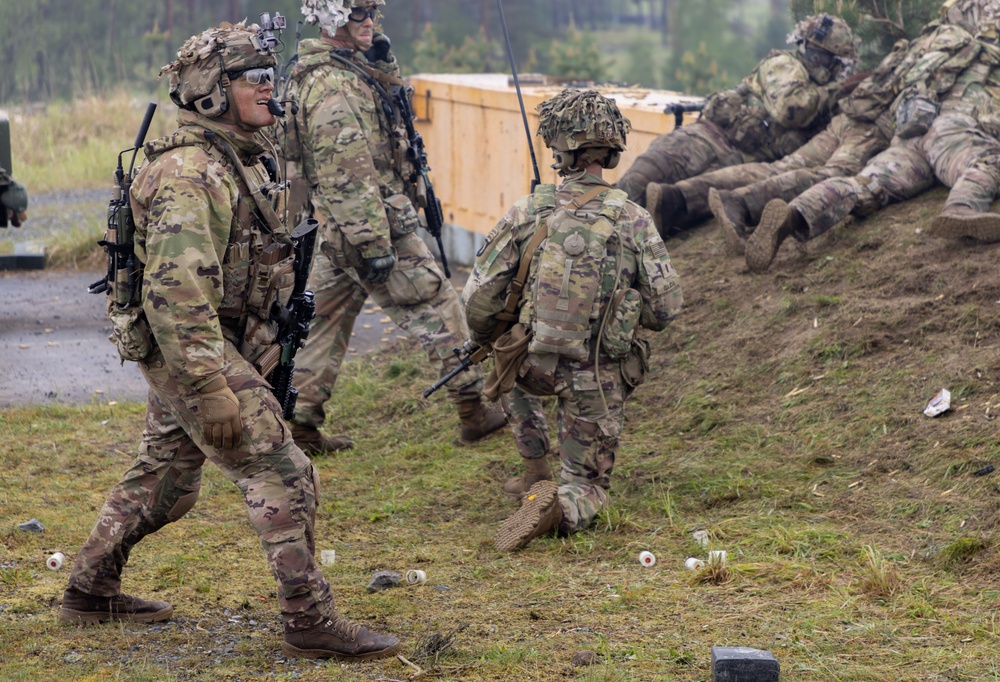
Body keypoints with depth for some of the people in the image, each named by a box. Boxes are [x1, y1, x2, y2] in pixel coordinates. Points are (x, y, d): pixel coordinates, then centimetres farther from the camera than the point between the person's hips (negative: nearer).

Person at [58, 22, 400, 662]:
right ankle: (312, 622, -5)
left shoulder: (242, 160, 11)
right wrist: (213, 389, -31)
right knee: (285, 478, -10)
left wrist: (265, 353, 24)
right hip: (194, 349, -10)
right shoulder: (186, 173, -21)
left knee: (164, 479, 20)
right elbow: (178, 290, -28)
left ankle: (90, 589, 34)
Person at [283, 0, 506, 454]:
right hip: (372, 225, -10)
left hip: (335, 231, 10)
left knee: (326, 321, 12)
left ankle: (299, 426, 14)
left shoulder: (324, 71, 11)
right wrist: (375, 245, -25)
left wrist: (381, 65, 11)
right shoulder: (334, 85, -21)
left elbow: (386, 98, 29)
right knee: (438, 310, 2)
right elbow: (348, 176, -25)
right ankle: (473, 412, 10)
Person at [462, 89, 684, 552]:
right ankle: (559, 506, -19)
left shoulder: (528, 212, -8)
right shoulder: (633, 220, -9)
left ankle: (536, 475, 29)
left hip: (537, 365, 1)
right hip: (598, 381, 0)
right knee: (587, 487, 17)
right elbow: (666, 308, -8)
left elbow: (479, 300, -5)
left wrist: (484, 340, 17)